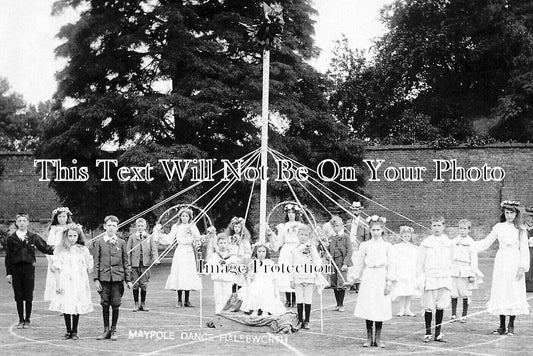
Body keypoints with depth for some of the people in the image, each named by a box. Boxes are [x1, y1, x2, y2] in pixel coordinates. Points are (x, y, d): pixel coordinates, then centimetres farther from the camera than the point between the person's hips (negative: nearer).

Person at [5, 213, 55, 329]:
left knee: (28, 296, 2)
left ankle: (27, 320, 13)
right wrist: (8, 273, 2)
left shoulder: (33, 237, 2)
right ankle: (21, 320, 15)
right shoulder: (11, 239, 4)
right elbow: (8, 257, 5)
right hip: (16, 269, 1)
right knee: (18, 296, 5)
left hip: (29, 268, -1)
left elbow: (45, 248, 3)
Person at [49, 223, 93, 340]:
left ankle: (74, 331, 12)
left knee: (77, 306, 1)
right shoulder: (60, 250, 2)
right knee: (65, 306, 0)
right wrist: (58, 284, -3)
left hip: (79, 283, 1)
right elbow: (57, 268, 2)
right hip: (65, 282, 0)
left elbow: (89, 267, 12)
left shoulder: (83, 250, 5)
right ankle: (68, 331, 11)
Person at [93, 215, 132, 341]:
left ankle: (113, 330, 13)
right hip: (104, 277, 0)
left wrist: (128, 280, 5)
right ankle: (106, 330, 15)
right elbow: (96, 262, 2)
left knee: (116, 304, 2)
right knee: (105, 304, 4)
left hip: (118, 277, 0)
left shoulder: (121, 242, 5)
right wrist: (96, 279, -4)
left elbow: (126, 262, 8)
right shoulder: (99, 242, 2)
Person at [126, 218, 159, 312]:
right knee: (135, 284, 2)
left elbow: (153, 249, 5)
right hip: (135, 264, 0)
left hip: (145, 264, 0)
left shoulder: (149, 237, 7)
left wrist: (155, 259, -12)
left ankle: (143, 304, 13)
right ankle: (136, 304, 11)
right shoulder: (132, 237, 6)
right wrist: (128, 263, -3)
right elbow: (128, 251, 5)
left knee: (144, 284, 2)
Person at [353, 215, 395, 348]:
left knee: (381, 309, 0)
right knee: (368, 308, -1)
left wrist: (389, 282, -2)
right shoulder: (365, 245, 5)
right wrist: (359, 278, 10)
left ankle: (378, 338, 9)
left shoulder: (387, 246, 5)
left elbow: (389, 266, 4)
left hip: (381, 278, 0)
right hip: (368, 277, 0)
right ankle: (369, 338, 8)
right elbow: (361, 265, 11)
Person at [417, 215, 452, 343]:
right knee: (429, 307, 0)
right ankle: (428, 333, 10)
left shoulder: (448, 242, 8)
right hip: (430, 279, -3)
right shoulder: (426, 243, -2)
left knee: (441, 307, 4)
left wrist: (449, 276, 13)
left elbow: (449, 261, 16)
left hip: (444, 279, 3)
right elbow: (419, 263, 1)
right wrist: (420, 279, -4)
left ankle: (438, 333, 13)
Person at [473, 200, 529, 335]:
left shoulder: (521, 229, 3)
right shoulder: (499, 227, 9)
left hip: (514, 263, -2)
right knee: (500, 293, 0)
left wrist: (522, 267, -8)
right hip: (501, 262, 2)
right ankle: (502, 326, 7)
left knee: (514, 293, -5)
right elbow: (486, 243, 11)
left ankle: (511, 326, 5)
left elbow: (524, 250, 1)